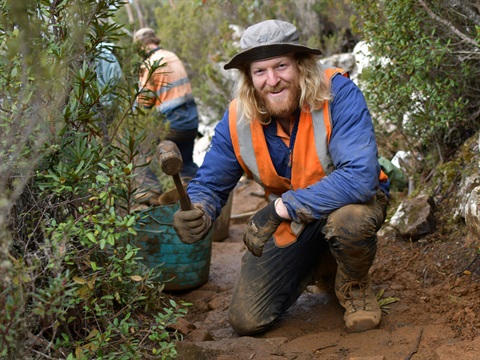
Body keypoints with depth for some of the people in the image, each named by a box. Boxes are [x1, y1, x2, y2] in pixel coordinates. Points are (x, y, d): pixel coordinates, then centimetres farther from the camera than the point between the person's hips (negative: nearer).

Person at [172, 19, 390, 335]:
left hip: (350, 201, -4)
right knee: (246, 321, 1)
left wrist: (280, 208, -39)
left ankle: (355, 286, -4)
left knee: (348, 220, -42)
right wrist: (197, 214, -34)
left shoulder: (338, 93, -29)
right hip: (291, 219, 4)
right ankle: (316, 263, 29)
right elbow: (209, 184, -8)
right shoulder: (238, 120, -16)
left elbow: (360, 176, -39)